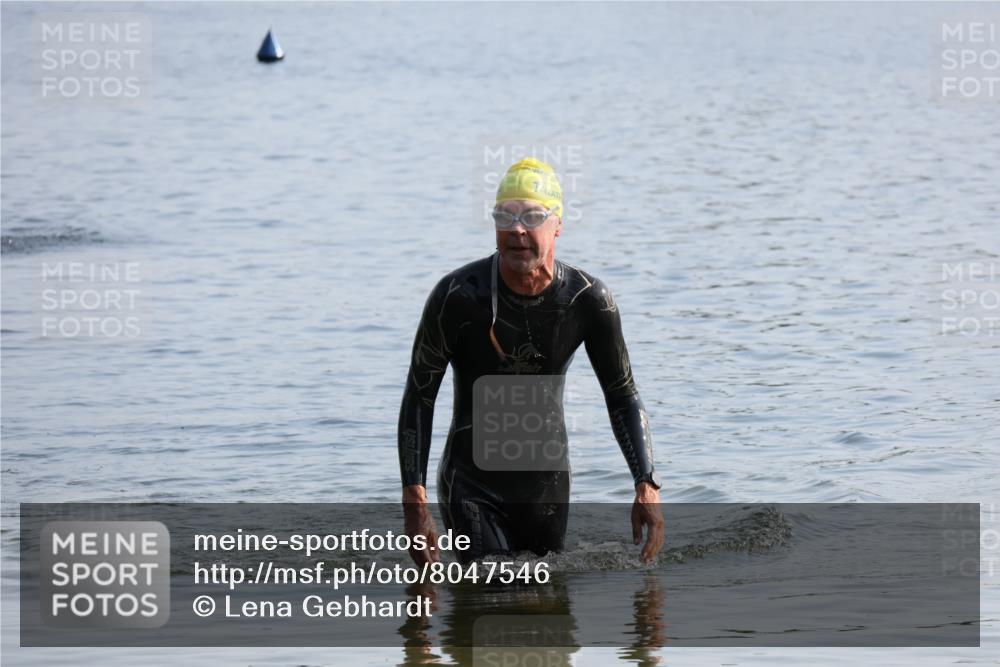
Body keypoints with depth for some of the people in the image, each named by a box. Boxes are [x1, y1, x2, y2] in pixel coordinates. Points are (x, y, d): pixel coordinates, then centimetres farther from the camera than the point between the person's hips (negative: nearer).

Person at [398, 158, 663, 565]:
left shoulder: (588, 300, -9)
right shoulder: (457, 297, -17)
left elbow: (622, 396, 3)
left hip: (547, 482, 4)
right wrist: (415, 504, -16)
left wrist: (647, 486, -10)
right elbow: (418, 399, -9)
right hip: (471, 482, -3)